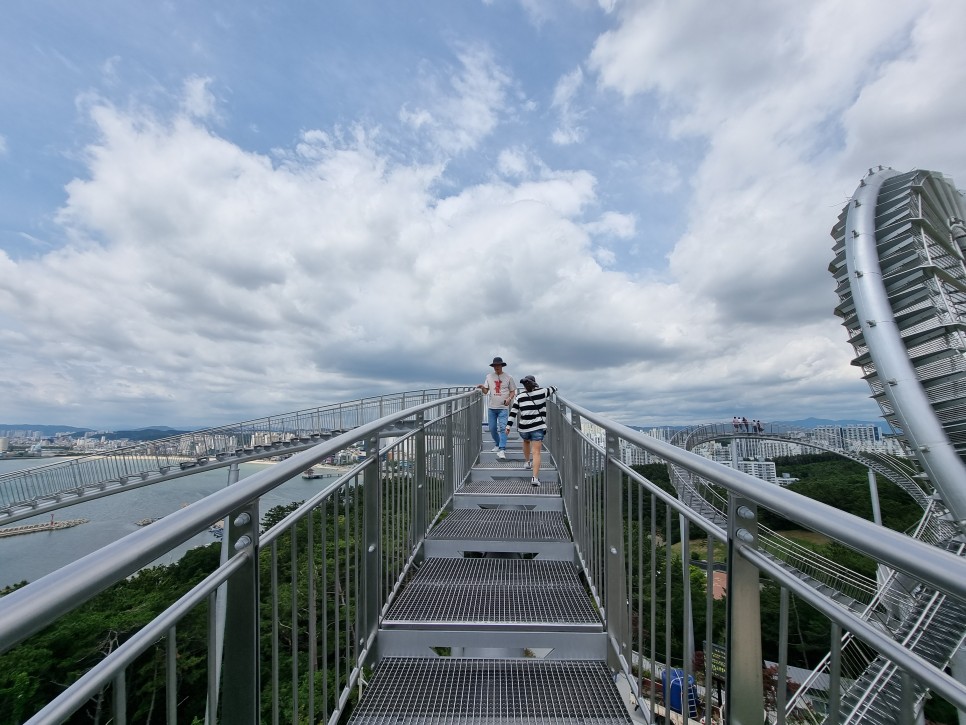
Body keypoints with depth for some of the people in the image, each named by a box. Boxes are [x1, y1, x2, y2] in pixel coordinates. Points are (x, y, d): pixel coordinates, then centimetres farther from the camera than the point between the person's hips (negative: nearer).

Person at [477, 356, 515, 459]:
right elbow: (486, 392, 6)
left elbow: (513, 391, 6)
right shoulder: (489, 376, 7)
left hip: (503, 407, -3)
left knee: (502, 428, -12)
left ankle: (502, 450, -14)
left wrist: (509, 399, -13)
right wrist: (482, 388, -16)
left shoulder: (508, 377, 2)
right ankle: (497, 444, 31)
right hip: (491, 407, 3)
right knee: (492, 428, 9)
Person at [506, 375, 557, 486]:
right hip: (538, 428, -3)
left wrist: (508, 426, 1)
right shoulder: (541, 393, -2)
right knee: (536, 452, -5)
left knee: (526, 441, 34)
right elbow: (553, 388, 15)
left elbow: (513, 412, -2)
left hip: (523, 428, 3)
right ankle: (535, 477, -17)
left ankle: (528, 461, 52)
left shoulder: (520, 397, 1)